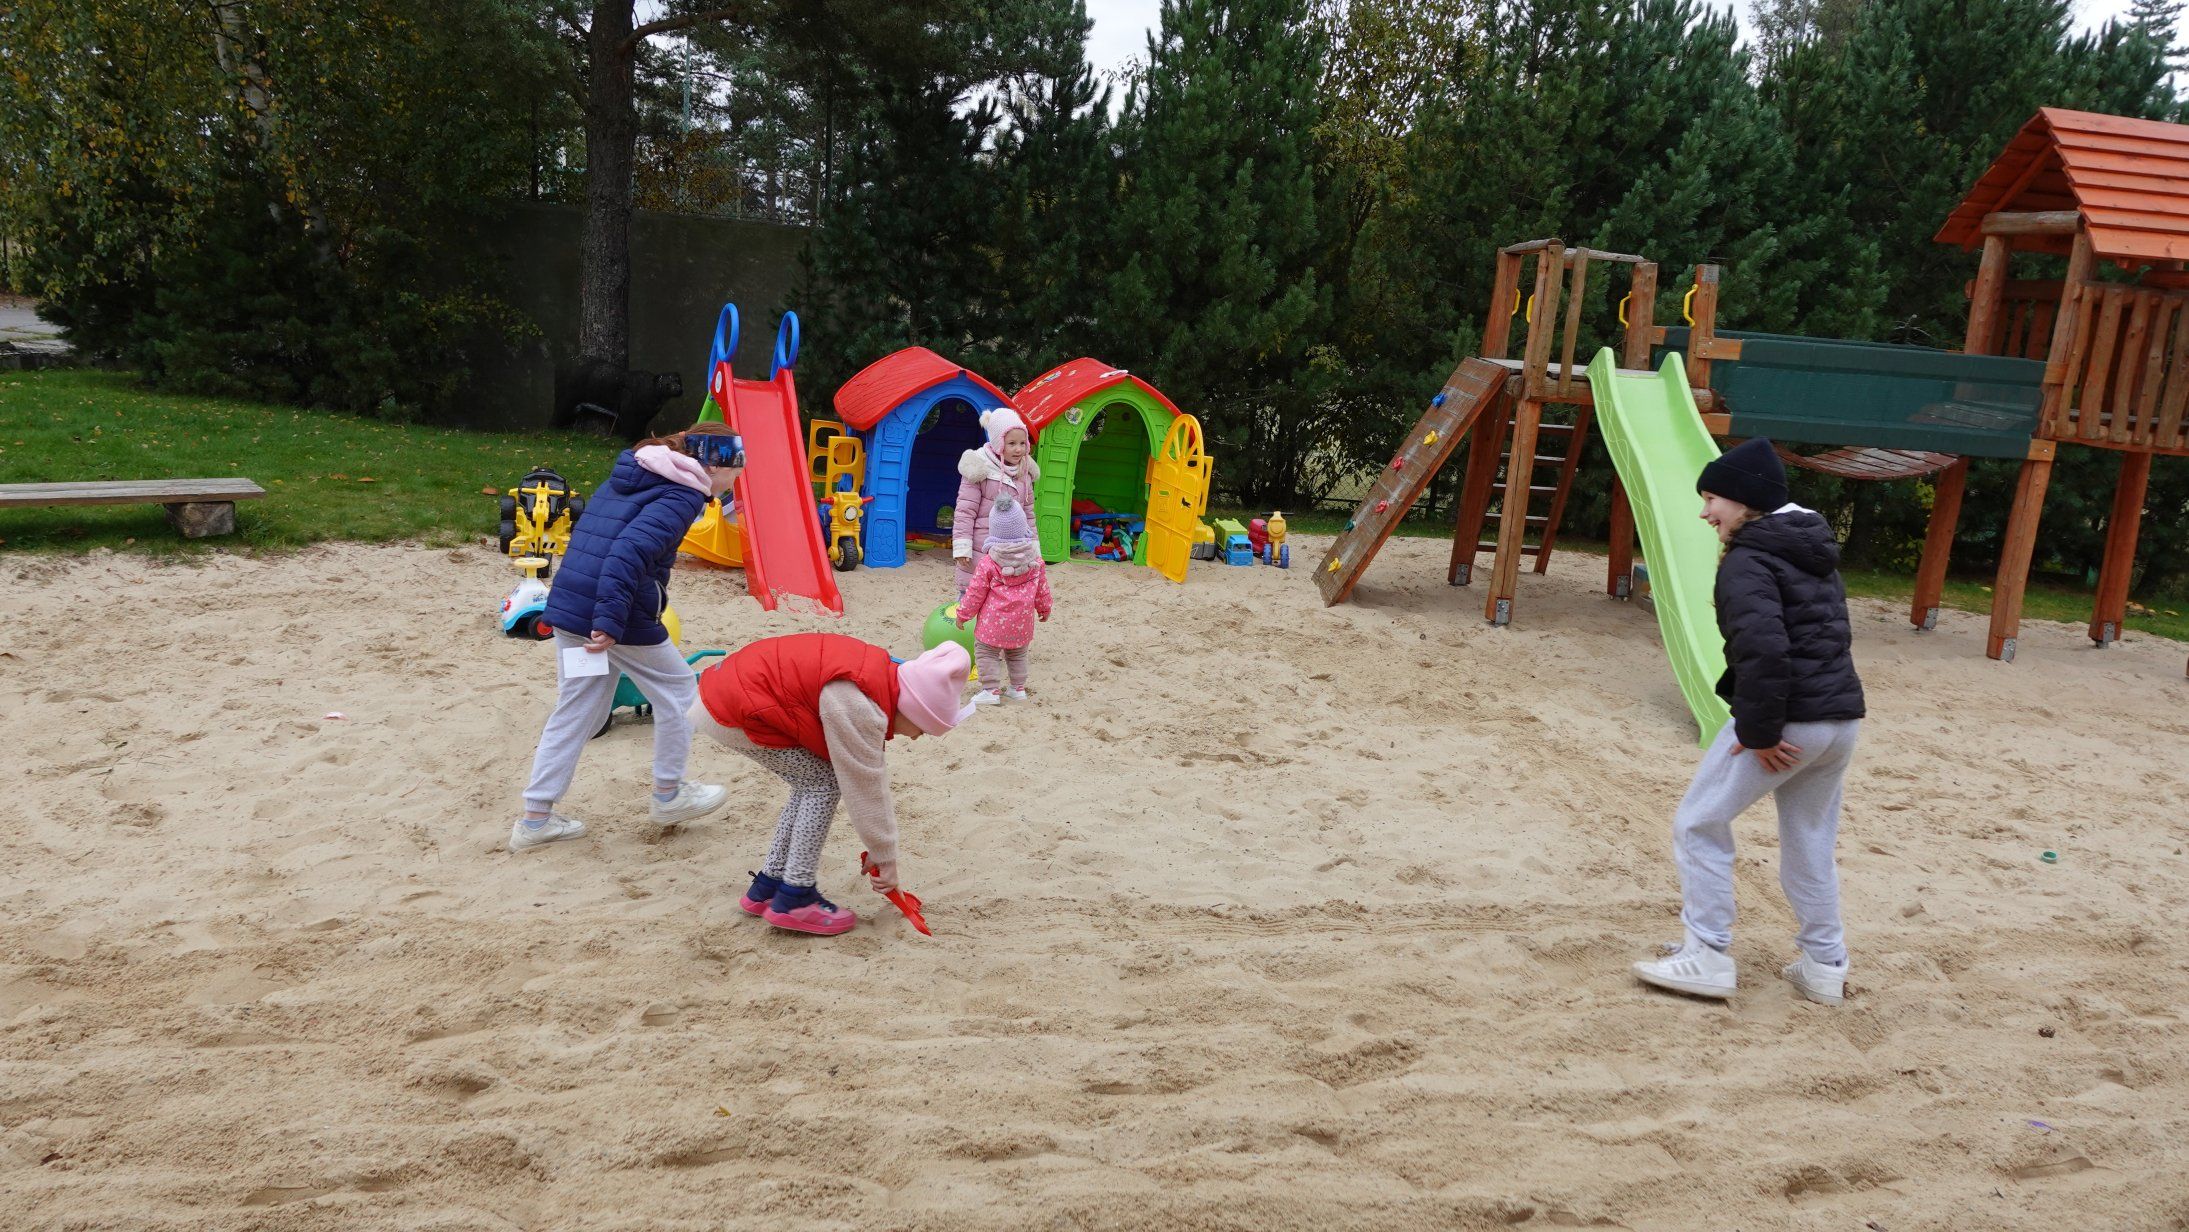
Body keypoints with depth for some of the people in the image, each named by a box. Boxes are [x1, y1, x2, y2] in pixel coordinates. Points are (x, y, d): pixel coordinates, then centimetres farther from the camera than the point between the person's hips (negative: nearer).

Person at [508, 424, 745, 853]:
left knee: (575, 711, 15)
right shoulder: (681, 496, -10)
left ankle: (535, 818, 17)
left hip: (568, 606, 8)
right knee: (677, 694, 12)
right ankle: (669, 796, 26)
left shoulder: (625, 478, 18)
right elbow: (631, 550, -25)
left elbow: (584, 538, 21)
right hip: (622, 615, -8)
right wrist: (610, 622, -28)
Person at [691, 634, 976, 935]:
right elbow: (863, 787, -17)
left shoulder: (883, 676, 5)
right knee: (824, 783, -7)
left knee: (813, 784, 12)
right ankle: (794, 899, -2)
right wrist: (886, 860, -5)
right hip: (733, 712, -10)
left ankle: (767, 886, 20)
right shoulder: (858, 707, -26)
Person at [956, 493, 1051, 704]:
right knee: (1017, 654, 21)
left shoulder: (988, 562, -14)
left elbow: (976, 592, -8)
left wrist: (963, 613, 5)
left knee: (985, 652, 5)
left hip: (994, 619, -4)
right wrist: (1044, 607, 27)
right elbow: (1042, 587, 9)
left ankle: (991, 690, -1)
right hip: (1022, 621, 5)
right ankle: (1018, 688, 24)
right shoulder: (1034, 559, -3)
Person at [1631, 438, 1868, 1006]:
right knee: (1811, 845, 20)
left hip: (1787, 720, -9)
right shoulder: (1815, 553, 16)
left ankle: (1707, 957, 5)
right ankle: (1825, 966, 28)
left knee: (1699, 824, 4)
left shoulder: (1748, 560, -12)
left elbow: (1762, 649, -26)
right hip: (1842, 718, 9)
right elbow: (1830, 634, 19)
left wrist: (1758, 731, -18)